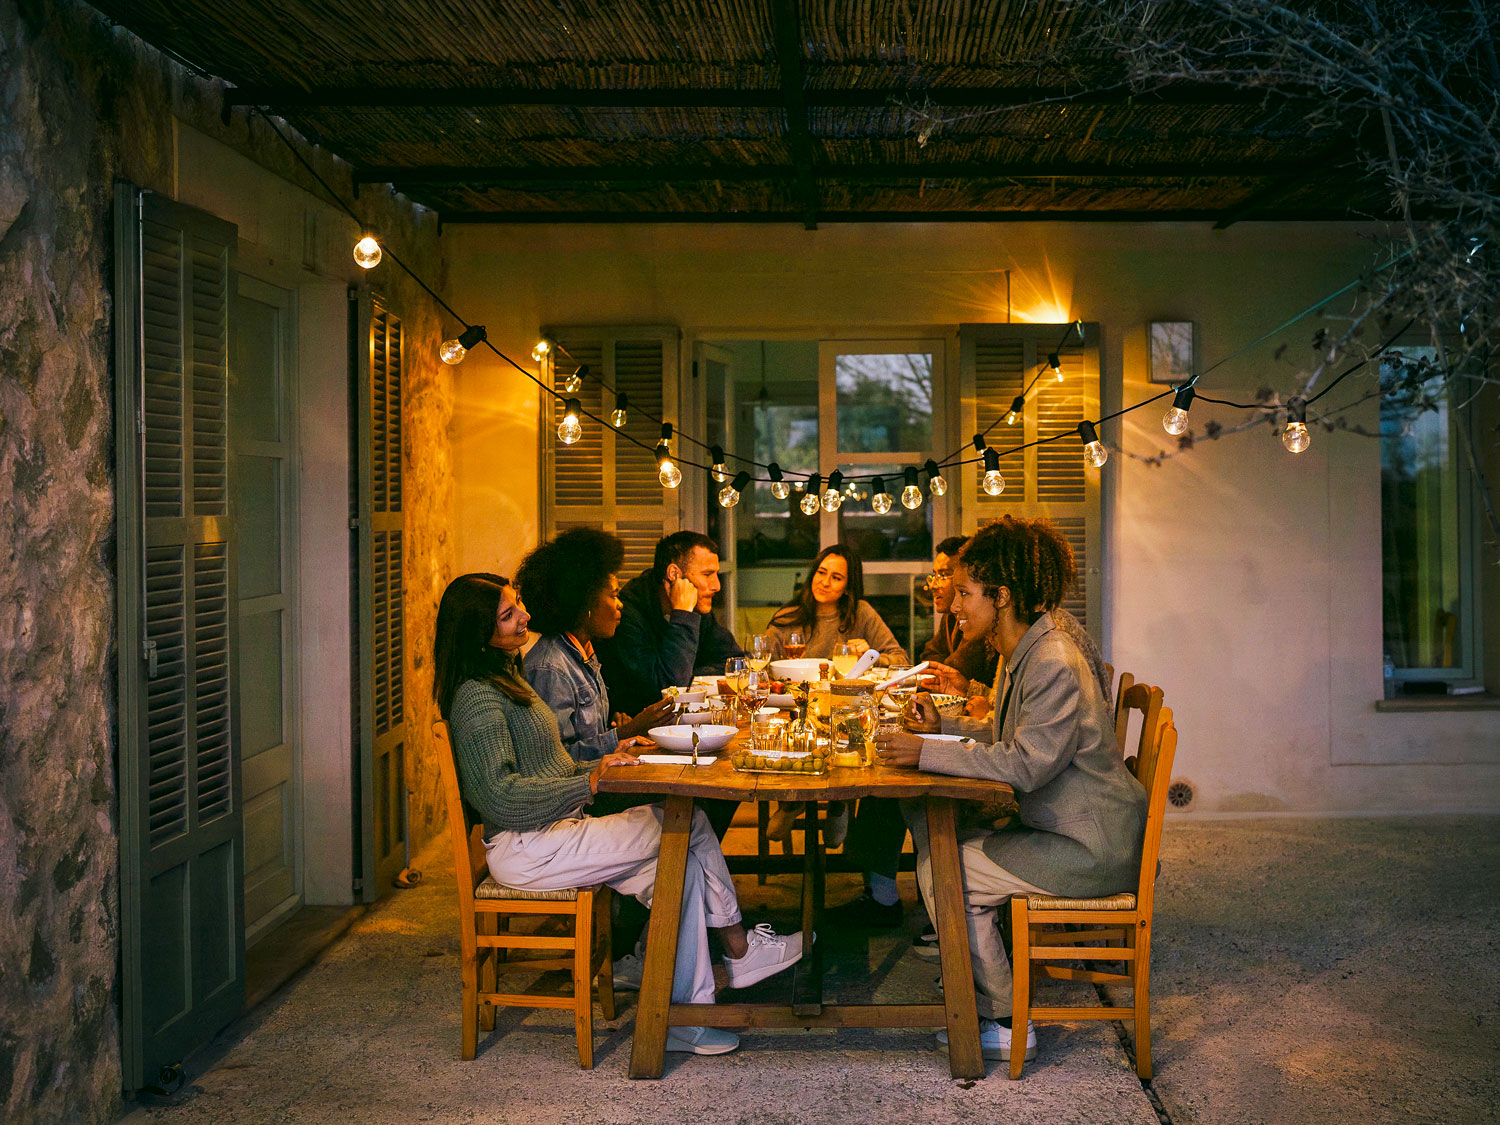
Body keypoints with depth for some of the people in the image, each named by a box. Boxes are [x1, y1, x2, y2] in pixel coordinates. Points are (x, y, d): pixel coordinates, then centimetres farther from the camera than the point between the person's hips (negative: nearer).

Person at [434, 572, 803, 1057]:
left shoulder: (509, 676, 18)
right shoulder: (477, 697, -14)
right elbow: (499, 795, -22)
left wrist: (600, 765, 8)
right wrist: (589, 782, -19)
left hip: (555, 831, 10)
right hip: (525, 849, -10)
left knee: (683, 865, -7)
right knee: (689, 824, -14)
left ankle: (682, 1016, -4)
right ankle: (739, 949, 1)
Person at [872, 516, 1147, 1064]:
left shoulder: (1055, 665, -22)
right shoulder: (1020, 656, 11)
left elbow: (1025, 764, -27)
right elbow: (1005, 742, 19)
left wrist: (926, 752, -26)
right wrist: (942, 727, 5)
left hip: (1092, 848, -10)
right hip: (1052, 825, 10)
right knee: (933, 831, 6)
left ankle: (1002, 1023, -2)